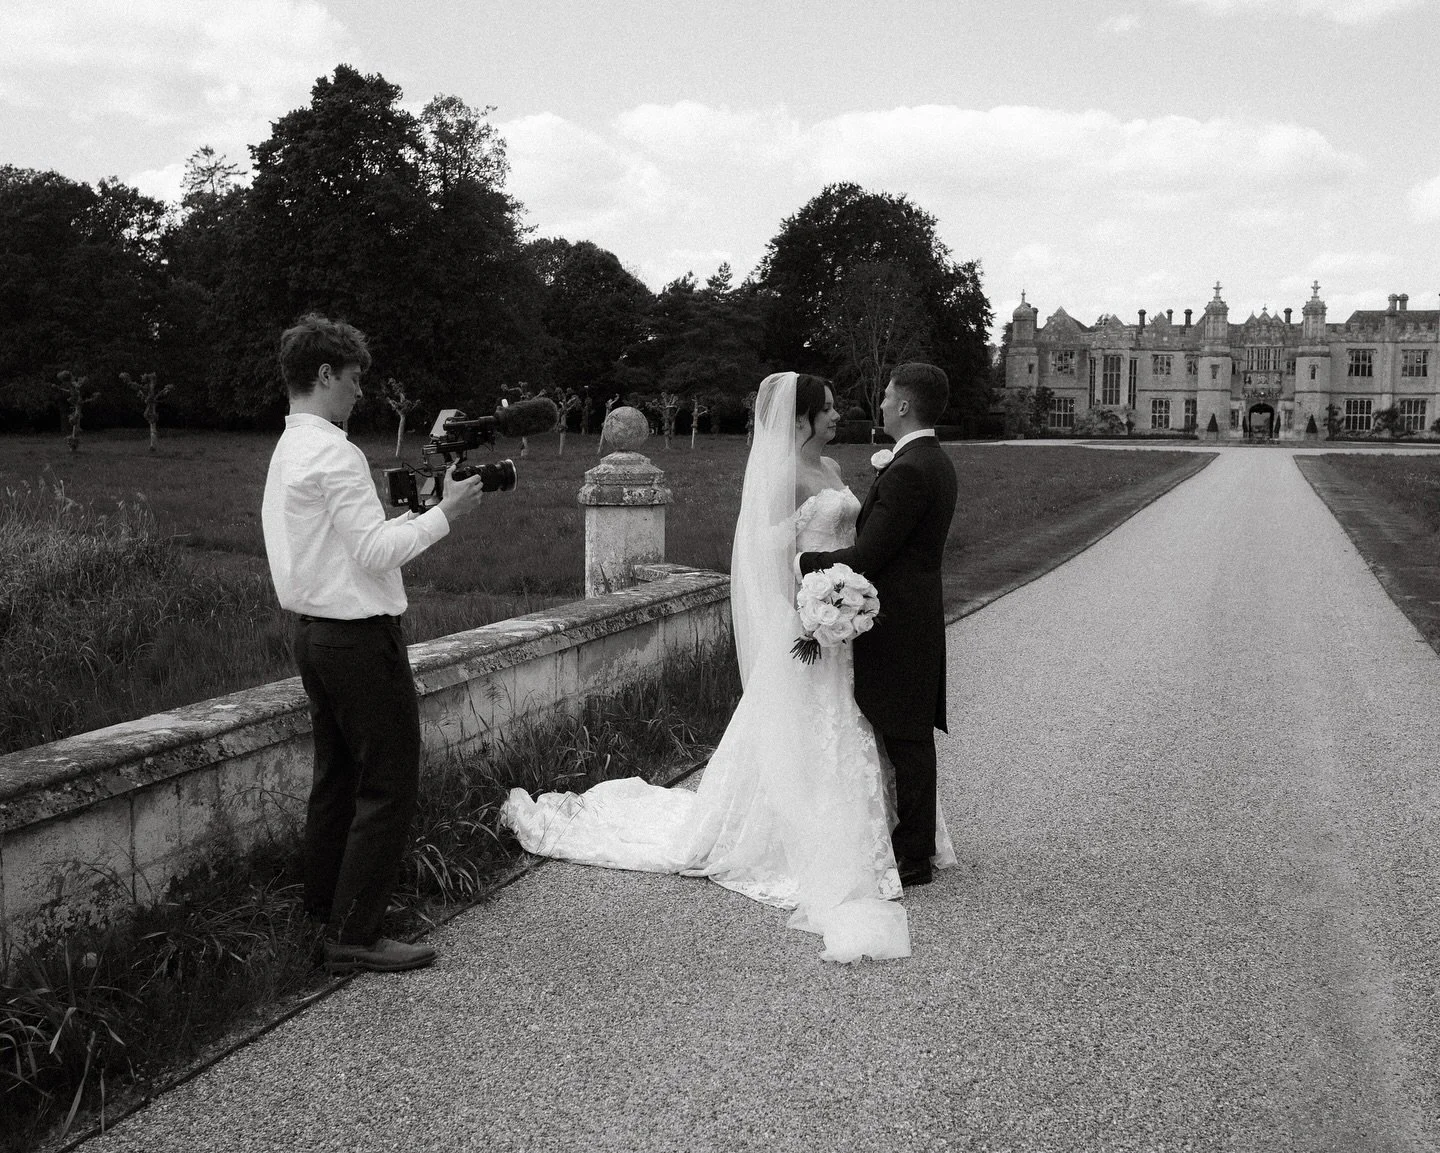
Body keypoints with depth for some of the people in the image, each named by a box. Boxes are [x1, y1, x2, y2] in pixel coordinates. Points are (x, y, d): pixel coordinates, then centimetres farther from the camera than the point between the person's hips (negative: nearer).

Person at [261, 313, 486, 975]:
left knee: (337, 775, 17)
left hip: (315, 633, 10)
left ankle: (326, 912, 26)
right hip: (359, 635, -10)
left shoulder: (288, 451, 14)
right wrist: (443, 512, -12)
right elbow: (377, 553, -20)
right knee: (389, 784, -5)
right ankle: (354, 936, -2)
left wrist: (409, 514, 13)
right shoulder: (332, 453, -17)